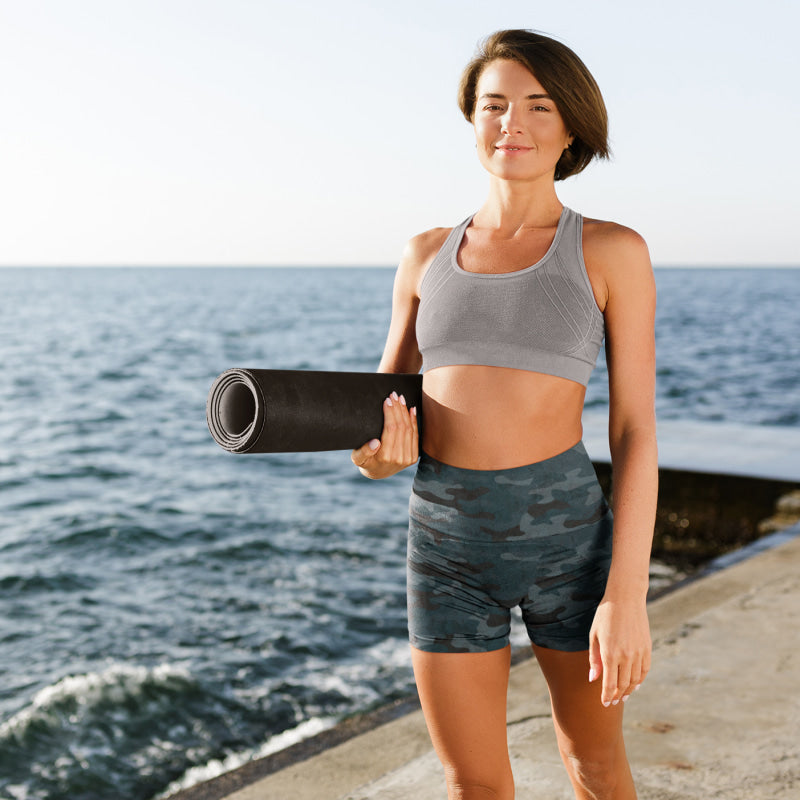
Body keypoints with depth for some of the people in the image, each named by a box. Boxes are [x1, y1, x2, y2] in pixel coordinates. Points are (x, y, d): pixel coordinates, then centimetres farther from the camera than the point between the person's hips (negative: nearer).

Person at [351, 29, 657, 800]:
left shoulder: (612, 251, -2)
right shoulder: (427, 256, 8)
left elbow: (635, 430, -6)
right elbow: (379, 415, 11)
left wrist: (627, 595, -12)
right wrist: (378, 452, -14)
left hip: (565, 534, -2)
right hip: (449, 543, 2)